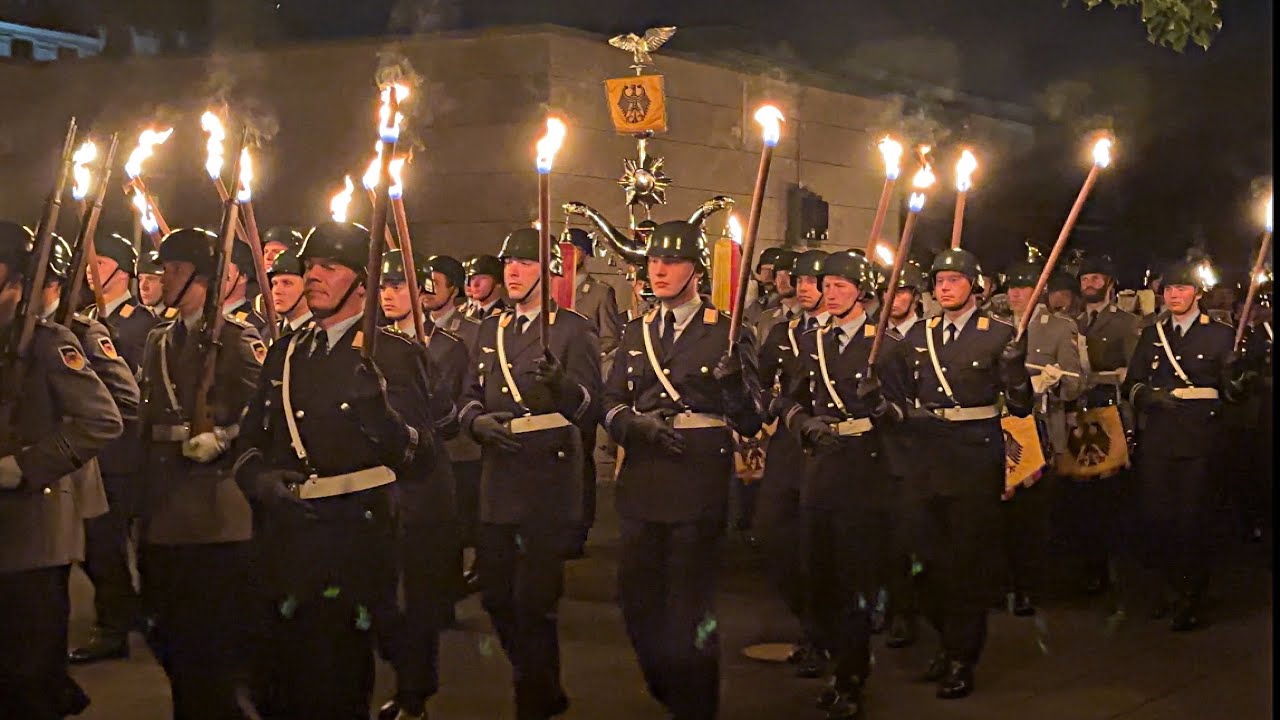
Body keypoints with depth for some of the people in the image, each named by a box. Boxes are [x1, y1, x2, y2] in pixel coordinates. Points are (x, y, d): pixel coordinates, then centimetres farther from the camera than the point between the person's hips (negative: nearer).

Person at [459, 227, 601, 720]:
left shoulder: (573, 330, -2)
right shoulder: (491, 329, 15)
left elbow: (591, 407, -11)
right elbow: (470, 395, 16)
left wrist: (564, 384, -32)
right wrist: (478, 421, -6)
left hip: (550, 482, -6)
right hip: (498, 483, 6)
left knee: (534, 604, -4)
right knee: (496, 597, 12)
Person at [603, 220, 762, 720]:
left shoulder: (727, 333, -1)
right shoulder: (635, 334, 13)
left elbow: (750, 422, -4)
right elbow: (611, 403, 10)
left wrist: (734, 384, -24)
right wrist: (637, 423, -11)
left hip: (700, 482, -5)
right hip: (643, 481, 5)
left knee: (690, 605, 2)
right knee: (636, 598, 13)